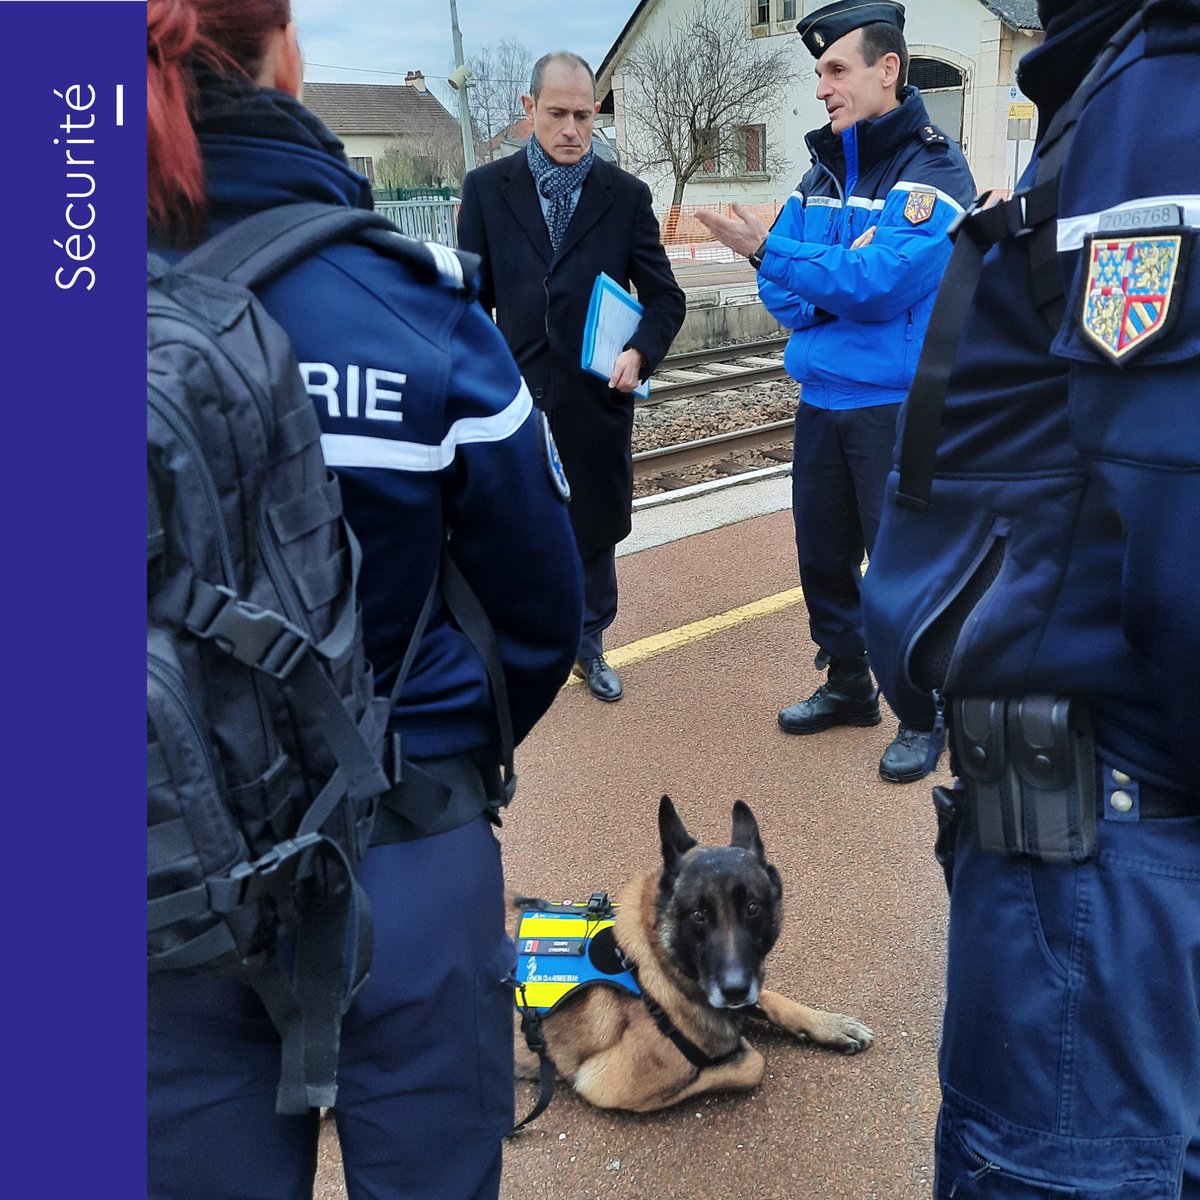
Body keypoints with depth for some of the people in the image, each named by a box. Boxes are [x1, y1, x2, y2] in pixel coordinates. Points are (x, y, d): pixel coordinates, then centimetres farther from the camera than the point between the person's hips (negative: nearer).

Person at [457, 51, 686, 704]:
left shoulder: (626, 195, 2)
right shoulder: (486, 187, 2)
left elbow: (665, 296, 5)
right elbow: (471, 298, 4)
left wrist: (640, 351, -14)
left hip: (597, 398, 1)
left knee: (595, 528, 13)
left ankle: (589, 644, 33)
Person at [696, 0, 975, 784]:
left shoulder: (934, 169, -10)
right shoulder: (824, 169, 9)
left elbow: (882, 282, -22)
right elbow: (783, 290, 7)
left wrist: (771, 252, -25)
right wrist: (831, 292, -13)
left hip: (898, 409, -6)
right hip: (821, 400, 6)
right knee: (824, 555, 14)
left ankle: (923, 715, 18)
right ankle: (848, 686, 33)